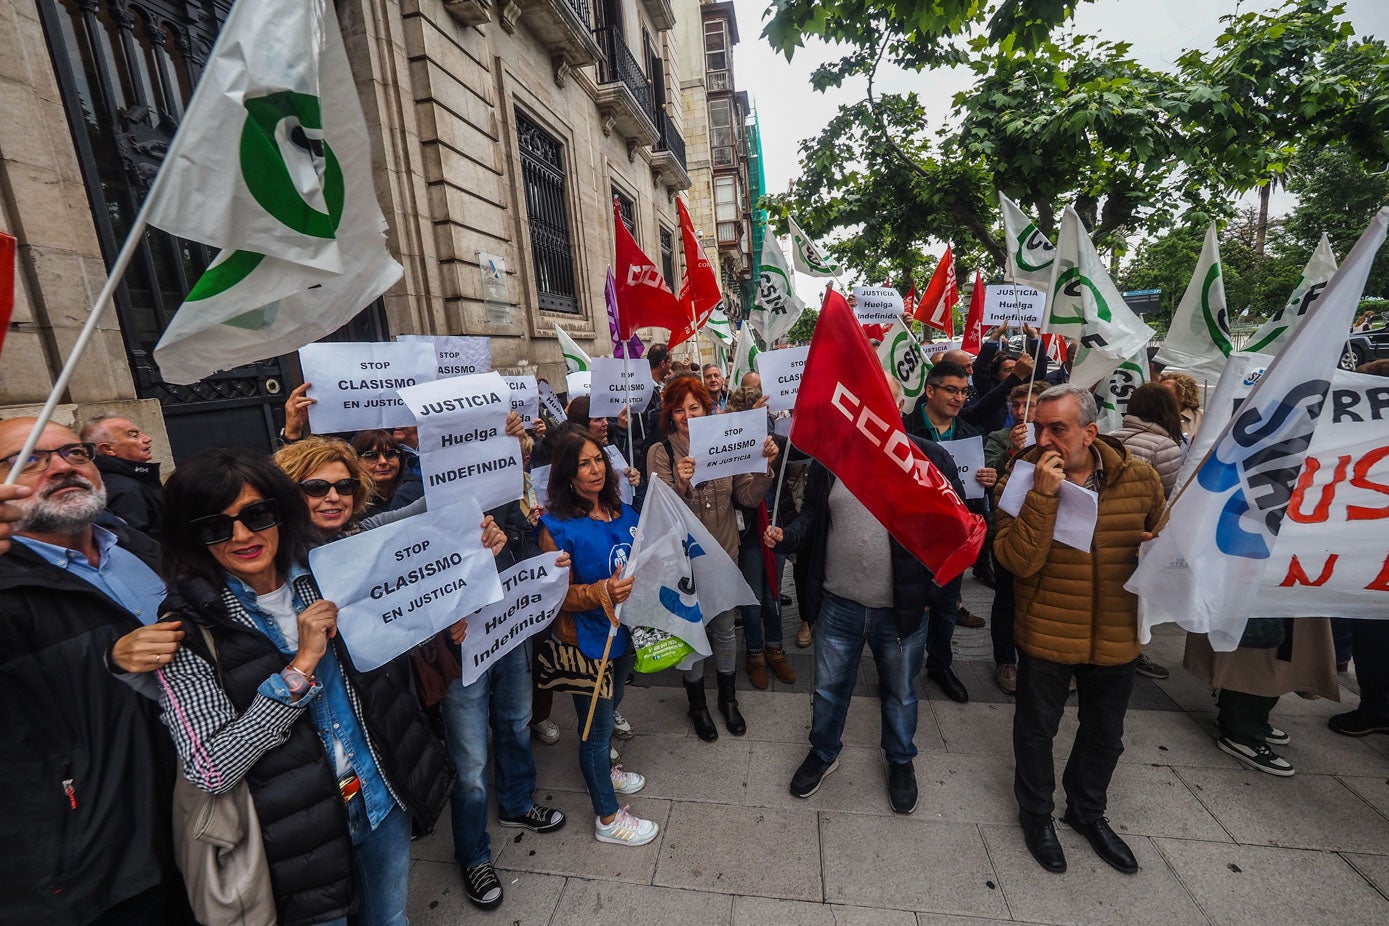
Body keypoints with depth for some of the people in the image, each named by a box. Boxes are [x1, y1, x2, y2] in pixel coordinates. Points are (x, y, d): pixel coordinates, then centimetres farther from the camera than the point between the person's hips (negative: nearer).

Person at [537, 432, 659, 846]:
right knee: (598, 723, 11)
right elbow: (557, 593, -18)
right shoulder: (557, 526, -19)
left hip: (623, 629, 6)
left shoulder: (623, 512, -1)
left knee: (608, 707, 27)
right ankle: (608, 818, 32)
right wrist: (601, 592, -33)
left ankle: (603, 770, 54)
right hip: (587, 639, -6)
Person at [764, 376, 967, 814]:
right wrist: (786, 536, -12)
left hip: (903, 607, -1)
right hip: (838, 604, 2)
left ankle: (900, 760, 52)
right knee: (830, 687, 20)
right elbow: (812, 515, 7)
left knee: (899, 691, 23)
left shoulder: (930, 458, -8)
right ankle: (823, 752, 48)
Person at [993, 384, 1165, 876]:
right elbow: (1017, 560, -23)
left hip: (1116, 635, 3)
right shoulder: (1023, 479, -15)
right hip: (1045, 634, -3)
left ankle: (1087, 811, 50)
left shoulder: (1140, 478, -6)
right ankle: (1036, 813, 42)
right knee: (1037, 728, 15)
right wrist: (1043, 495, -31)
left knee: (1104, 734, 23)